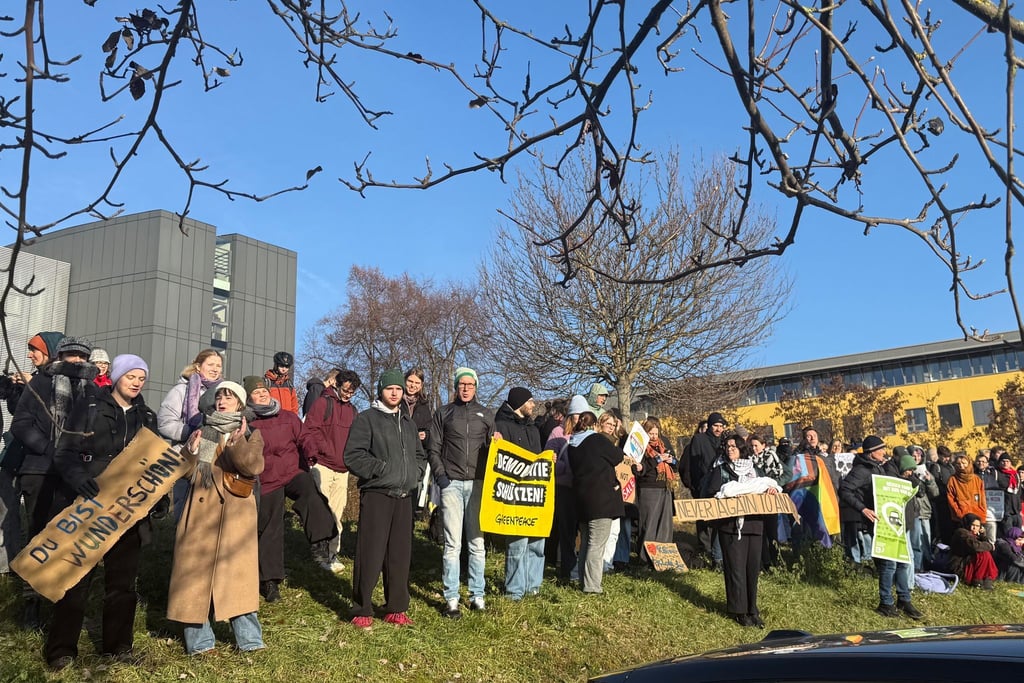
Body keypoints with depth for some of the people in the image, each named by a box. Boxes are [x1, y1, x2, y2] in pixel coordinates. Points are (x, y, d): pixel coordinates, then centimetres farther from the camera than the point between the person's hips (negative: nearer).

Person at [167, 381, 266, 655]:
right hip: (200, 509, 3)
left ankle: (248, 637, 4)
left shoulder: (251, 435, 6)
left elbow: (254, 467, -12)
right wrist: (192, 450, -8)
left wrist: (238, 443, -25)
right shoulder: (203, 432, 14)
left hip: (233, 512, -3)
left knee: (236, 571, -3)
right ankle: (199, 639, 8)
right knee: (196, 570, 0)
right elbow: (186, 472, 9)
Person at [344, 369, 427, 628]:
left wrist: (414, 473, 9)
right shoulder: (367, 419, -1)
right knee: (370, 555, -6)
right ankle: (361, 610, 5)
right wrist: (381, 468, -13)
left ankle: (396, 609, 18)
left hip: (404, 497, 6)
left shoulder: (408, 423, 20)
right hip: (376, 495, -6)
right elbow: (353, 456, -10)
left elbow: (420, 456, 28)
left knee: (401, 554, 9)